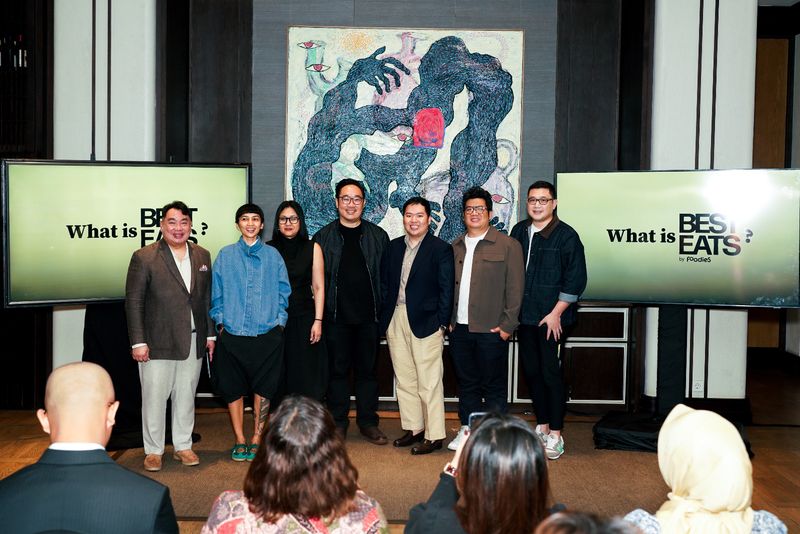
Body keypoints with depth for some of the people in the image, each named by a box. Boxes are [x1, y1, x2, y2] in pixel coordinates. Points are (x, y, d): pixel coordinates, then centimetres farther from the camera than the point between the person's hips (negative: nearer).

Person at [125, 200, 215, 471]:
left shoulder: (202, 256, 9)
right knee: (154, 398, 3)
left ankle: (183, 446, 26)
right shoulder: (144, 257, -5)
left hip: (193, 342, 4)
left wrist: (210, 335, 10)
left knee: (186, 397, 12)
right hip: (157, 343, -4)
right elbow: (133, 302, -6)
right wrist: (138, 342, -10)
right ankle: (153, 451, 18)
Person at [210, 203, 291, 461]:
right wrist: (220, 322, 1)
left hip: (267, 334, 0)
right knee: (234, 389, 5)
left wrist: (279, 321, -1)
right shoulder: (225, 256, 5)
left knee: (263, 389, 5)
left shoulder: (273, 256, 5)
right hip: (232, 334, 0)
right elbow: (217, 293, 8)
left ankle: (256, 440, 17)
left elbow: (283, 292, 7)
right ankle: (239, 440, 18)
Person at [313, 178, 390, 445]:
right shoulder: (323, 237, 3)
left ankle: (368, 422, 18)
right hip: (336, 315, -1)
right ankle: (338, 422, 18)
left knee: (367, 370, 8)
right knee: (338, 369, 6)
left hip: (368, 315, 1)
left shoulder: (377, 236, 6)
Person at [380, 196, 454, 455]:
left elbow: (446, 289, -6)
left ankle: (434, 435, 7)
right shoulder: (393, 247, 12)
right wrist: (384, 317, 7)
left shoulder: (441, 249, -3)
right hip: (396, 320, 6)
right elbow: (384, 283, 14)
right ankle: (413, 428, 23)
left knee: (429, 382, -1)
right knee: (404, 379, 12)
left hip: (425, 322, -5)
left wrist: (442, 323, -10)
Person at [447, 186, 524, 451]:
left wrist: (507, 325, -10)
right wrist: (447, 320, 7)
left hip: (491, 329, -5)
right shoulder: (455, 247, 14)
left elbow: (515, 288, -5)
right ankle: (467, 430, 24)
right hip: (459, 329, 5)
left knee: (494, 385, 3)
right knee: (466, 382, 13)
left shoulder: (507, 245, -2)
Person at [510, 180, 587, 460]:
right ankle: (542, 426, 25)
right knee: (530, 371, 11)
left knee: (550, 372, -3)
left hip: (552, 318, -5)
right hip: (525, 316, 5)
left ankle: (555, 434, 8)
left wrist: (555, 314, -12)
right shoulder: (519, 231, 7)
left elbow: (576, 280, -9)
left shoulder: (566, 235, -8)